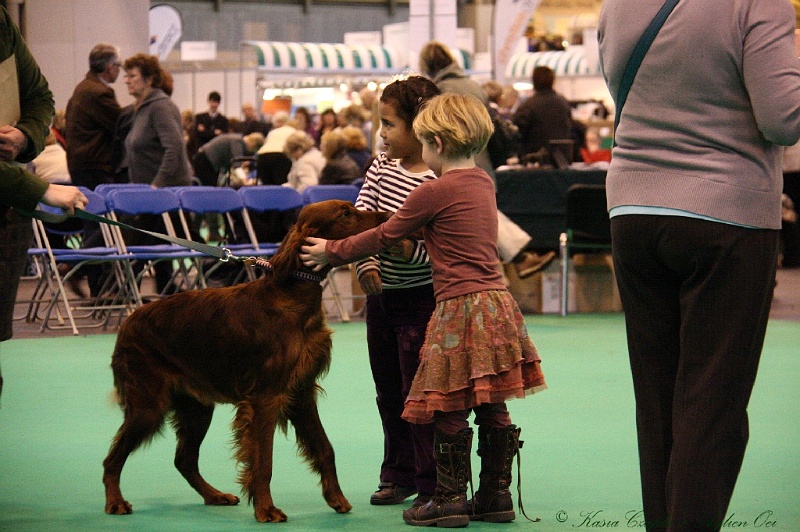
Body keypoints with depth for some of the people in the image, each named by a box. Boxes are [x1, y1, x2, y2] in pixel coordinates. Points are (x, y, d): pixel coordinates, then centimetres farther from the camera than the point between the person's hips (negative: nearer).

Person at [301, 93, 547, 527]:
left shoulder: (432, 192, -11)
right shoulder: (483, 183, 13)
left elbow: (384, 237, -2)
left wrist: (332, 252, 10)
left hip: (460, 308, -8)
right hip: (497, 301, 8)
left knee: (449, 411, 0)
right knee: (492, 409, 11)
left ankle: (449, 499, 4)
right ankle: (496, 496, 15)